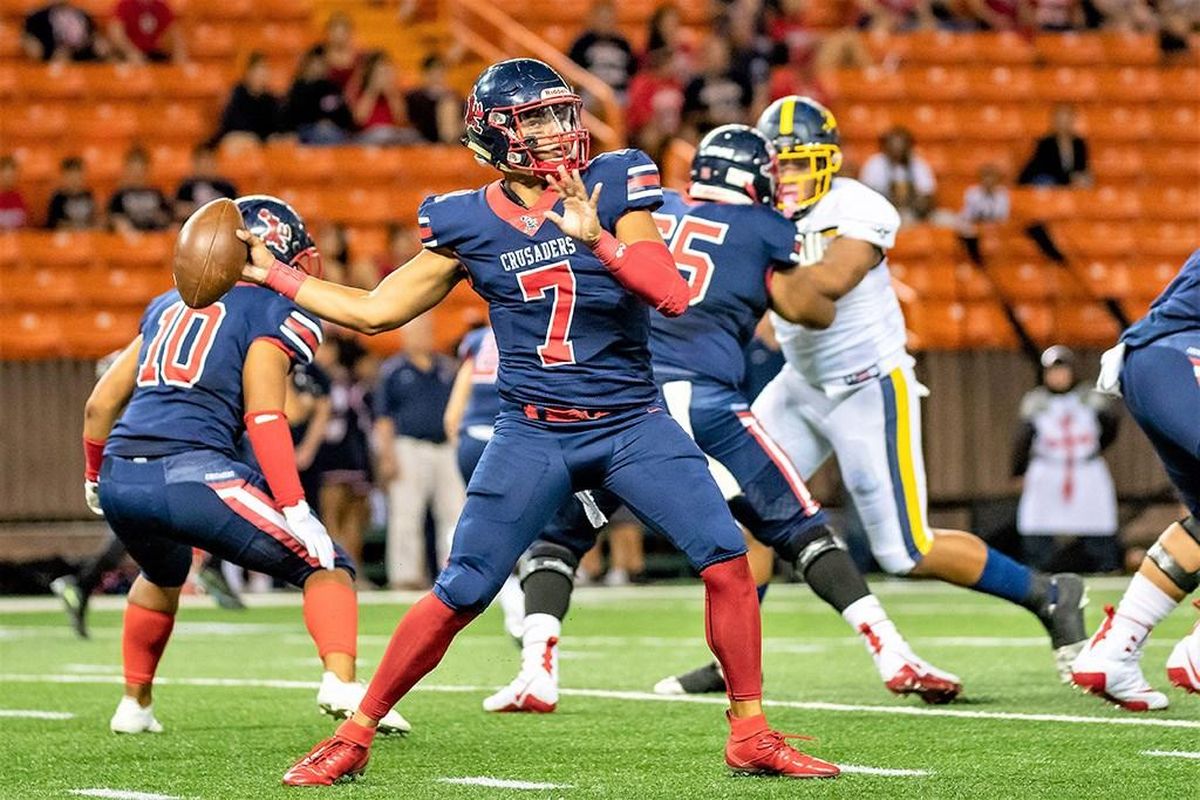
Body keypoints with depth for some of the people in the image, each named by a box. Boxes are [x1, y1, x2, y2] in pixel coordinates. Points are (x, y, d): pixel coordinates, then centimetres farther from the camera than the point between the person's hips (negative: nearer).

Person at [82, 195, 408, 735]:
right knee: (325, 565, 3)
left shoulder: (170, 306, 25)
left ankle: (135, 703, 41)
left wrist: (94, 477, 43)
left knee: (164, 574, 38)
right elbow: (264, 417, -9)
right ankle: (342, 682, -20)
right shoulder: (272, 313, 4)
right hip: (191, 475, -7)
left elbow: (101, 404, 27)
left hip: (120, 479, 7)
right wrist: (294, 509, -12)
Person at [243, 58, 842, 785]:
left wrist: (597, 239, -28)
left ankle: (752, 736, 1)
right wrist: (273, 275, 9)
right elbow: (375, 312, 9)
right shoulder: (468, 224, -1)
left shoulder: (612, 187, -4)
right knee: (459, 596, -2)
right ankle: (353, 739, 12)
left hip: (633, 423, 0)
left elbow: (674, 294, -16)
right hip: (534, 437, 0)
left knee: (728, 560, -13)